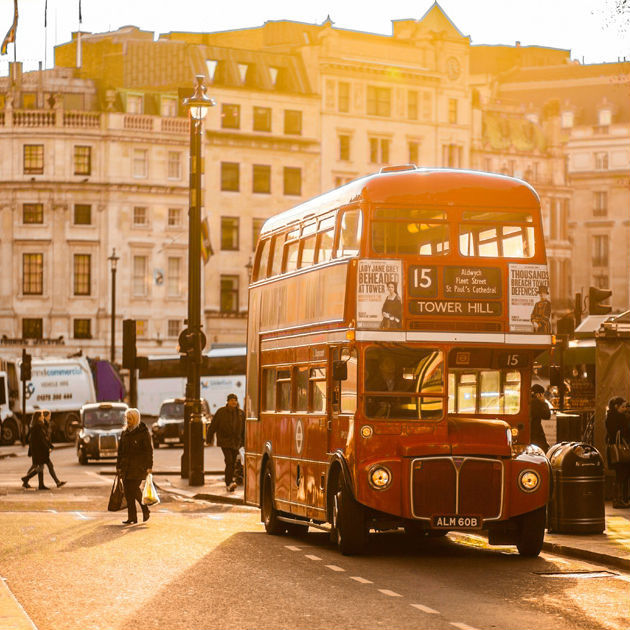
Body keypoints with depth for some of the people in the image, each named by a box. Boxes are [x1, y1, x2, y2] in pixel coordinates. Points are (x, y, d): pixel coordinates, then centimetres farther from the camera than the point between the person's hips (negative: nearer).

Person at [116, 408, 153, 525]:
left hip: (138, 467, -6)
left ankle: (145, 510, 13)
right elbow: (120, 450, 17)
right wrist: (118, 466, 13)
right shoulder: (125, 433, 13)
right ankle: (132, 518, 6)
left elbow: (149, 450, -6)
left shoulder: (143, 432, -5)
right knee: (128, 493, 2)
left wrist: (149, 467, -11)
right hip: (126, 467, 6)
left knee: (134, 490, -11)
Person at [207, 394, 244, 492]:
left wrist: (244, 442, 10)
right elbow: (213, 426, 1)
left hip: (236, 442, 4)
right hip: (224, 441, -4)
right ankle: (229, 483, -26)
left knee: (232, 463, 8)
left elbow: (244, 429, 12)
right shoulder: (221, 412, -3)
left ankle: (228, 484, 20)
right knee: (229, 461, -18)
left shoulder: (241, 413, 7)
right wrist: (209, 439, 2)